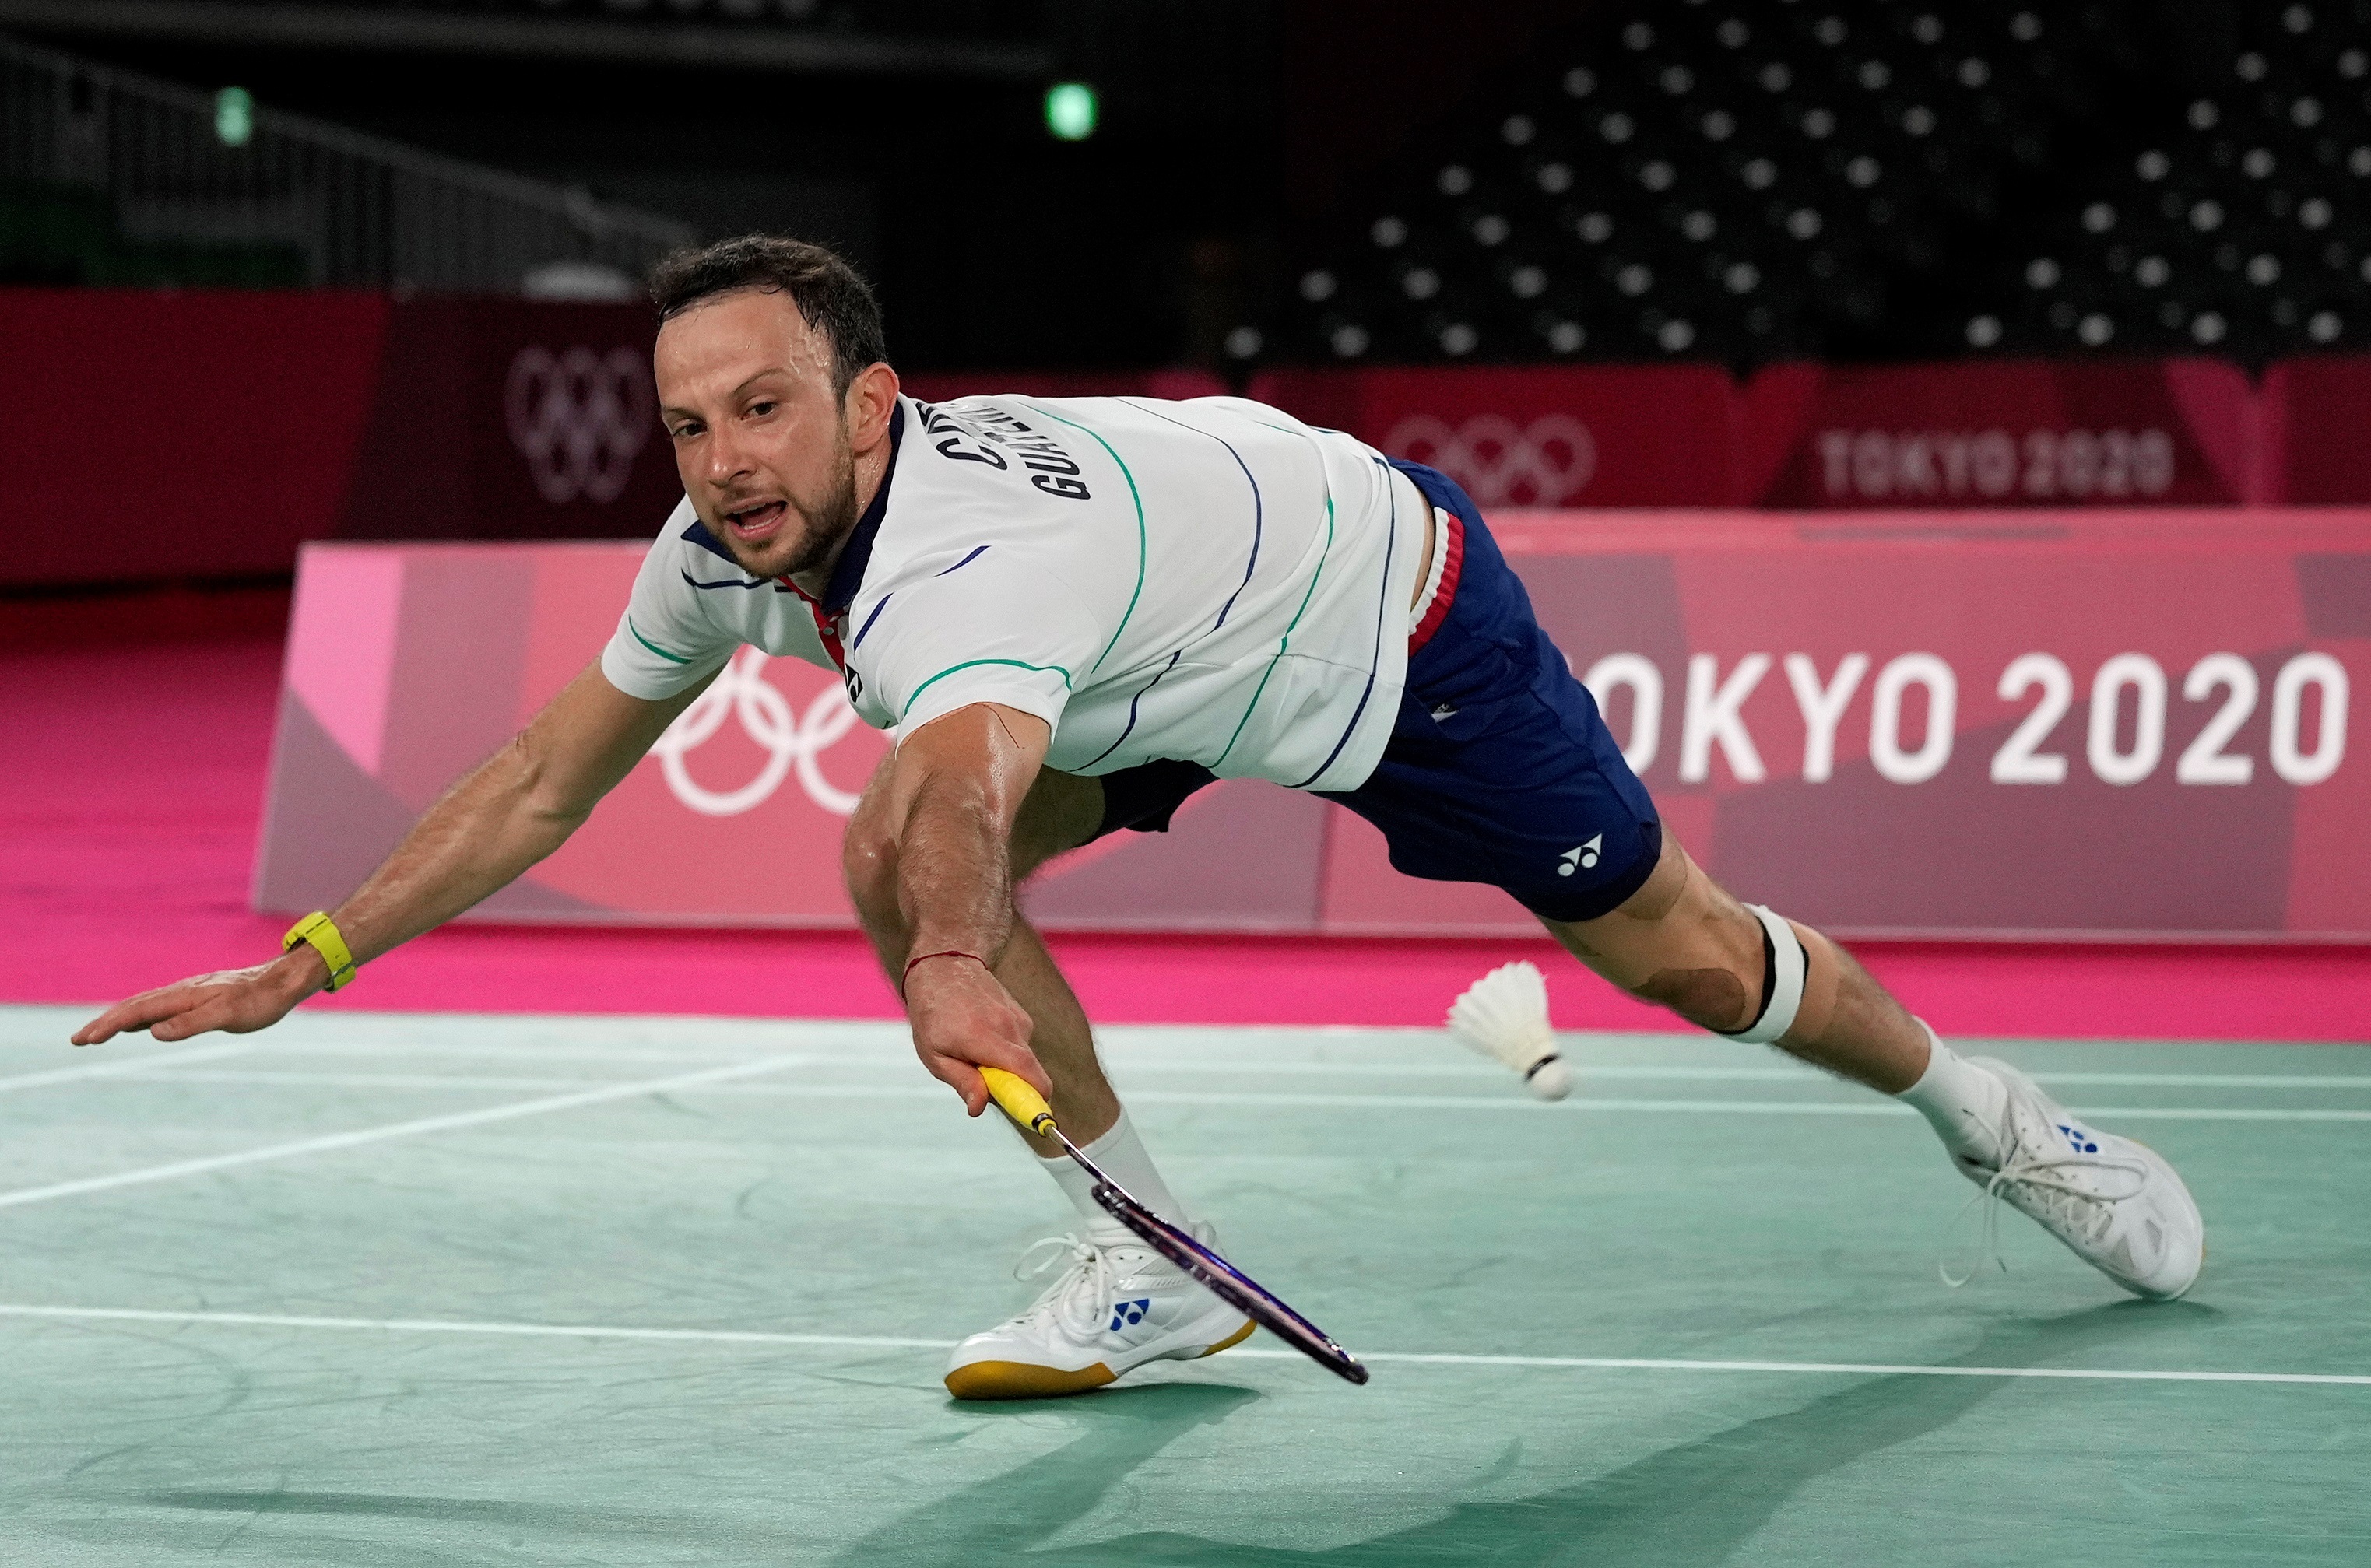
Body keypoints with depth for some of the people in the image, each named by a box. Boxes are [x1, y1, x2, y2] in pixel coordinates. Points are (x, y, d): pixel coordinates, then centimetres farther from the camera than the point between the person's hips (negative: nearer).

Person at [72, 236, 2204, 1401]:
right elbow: (539, 788, -7)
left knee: (1665, 944, 7)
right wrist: (307, 960, -11)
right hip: (1178, 659, 7)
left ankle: (1978, 1103, 36)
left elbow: (970, 778, -68)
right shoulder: (727, 549, -20)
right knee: (891, 852, -16)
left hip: (1395, 609, -6)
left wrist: (966, 972, -87)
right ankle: (1149, 1262, -4)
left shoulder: (967, 557, -45)